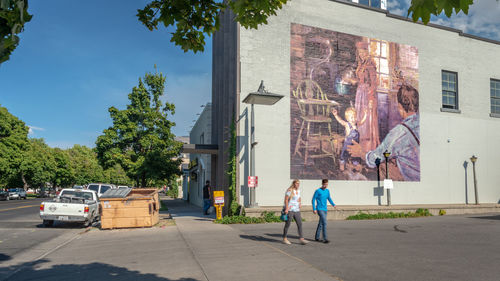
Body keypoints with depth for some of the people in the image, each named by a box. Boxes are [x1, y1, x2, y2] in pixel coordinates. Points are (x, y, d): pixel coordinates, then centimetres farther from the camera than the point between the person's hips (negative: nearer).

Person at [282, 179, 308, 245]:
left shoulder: (298, 191, 13)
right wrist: (286, 209, -19)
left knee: (300, 224, -3)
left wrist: (300, 203, 10)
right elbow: (286, 200, -13)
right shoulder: (289, 190, -9)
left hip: (297, 210, 7)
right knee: (287, 225, 3)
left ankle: (301, 239, -3)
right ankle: (284, 239, 16)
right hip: (289, 210, -7)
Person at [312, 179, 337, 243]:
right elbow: (313, 199, -6)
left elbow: (329, 198, 20)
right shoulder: (318, 191, -9)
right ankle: (325, 238, -15)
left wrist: (333, 205, 4)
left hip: (325, 209, 7)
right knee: (324, 222, -17)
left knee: (321, 224, 12)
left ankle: (317, 237, 23)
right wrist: (314, 209, -11)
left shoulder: (327, 191, 9)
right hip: (319, 209, -7)